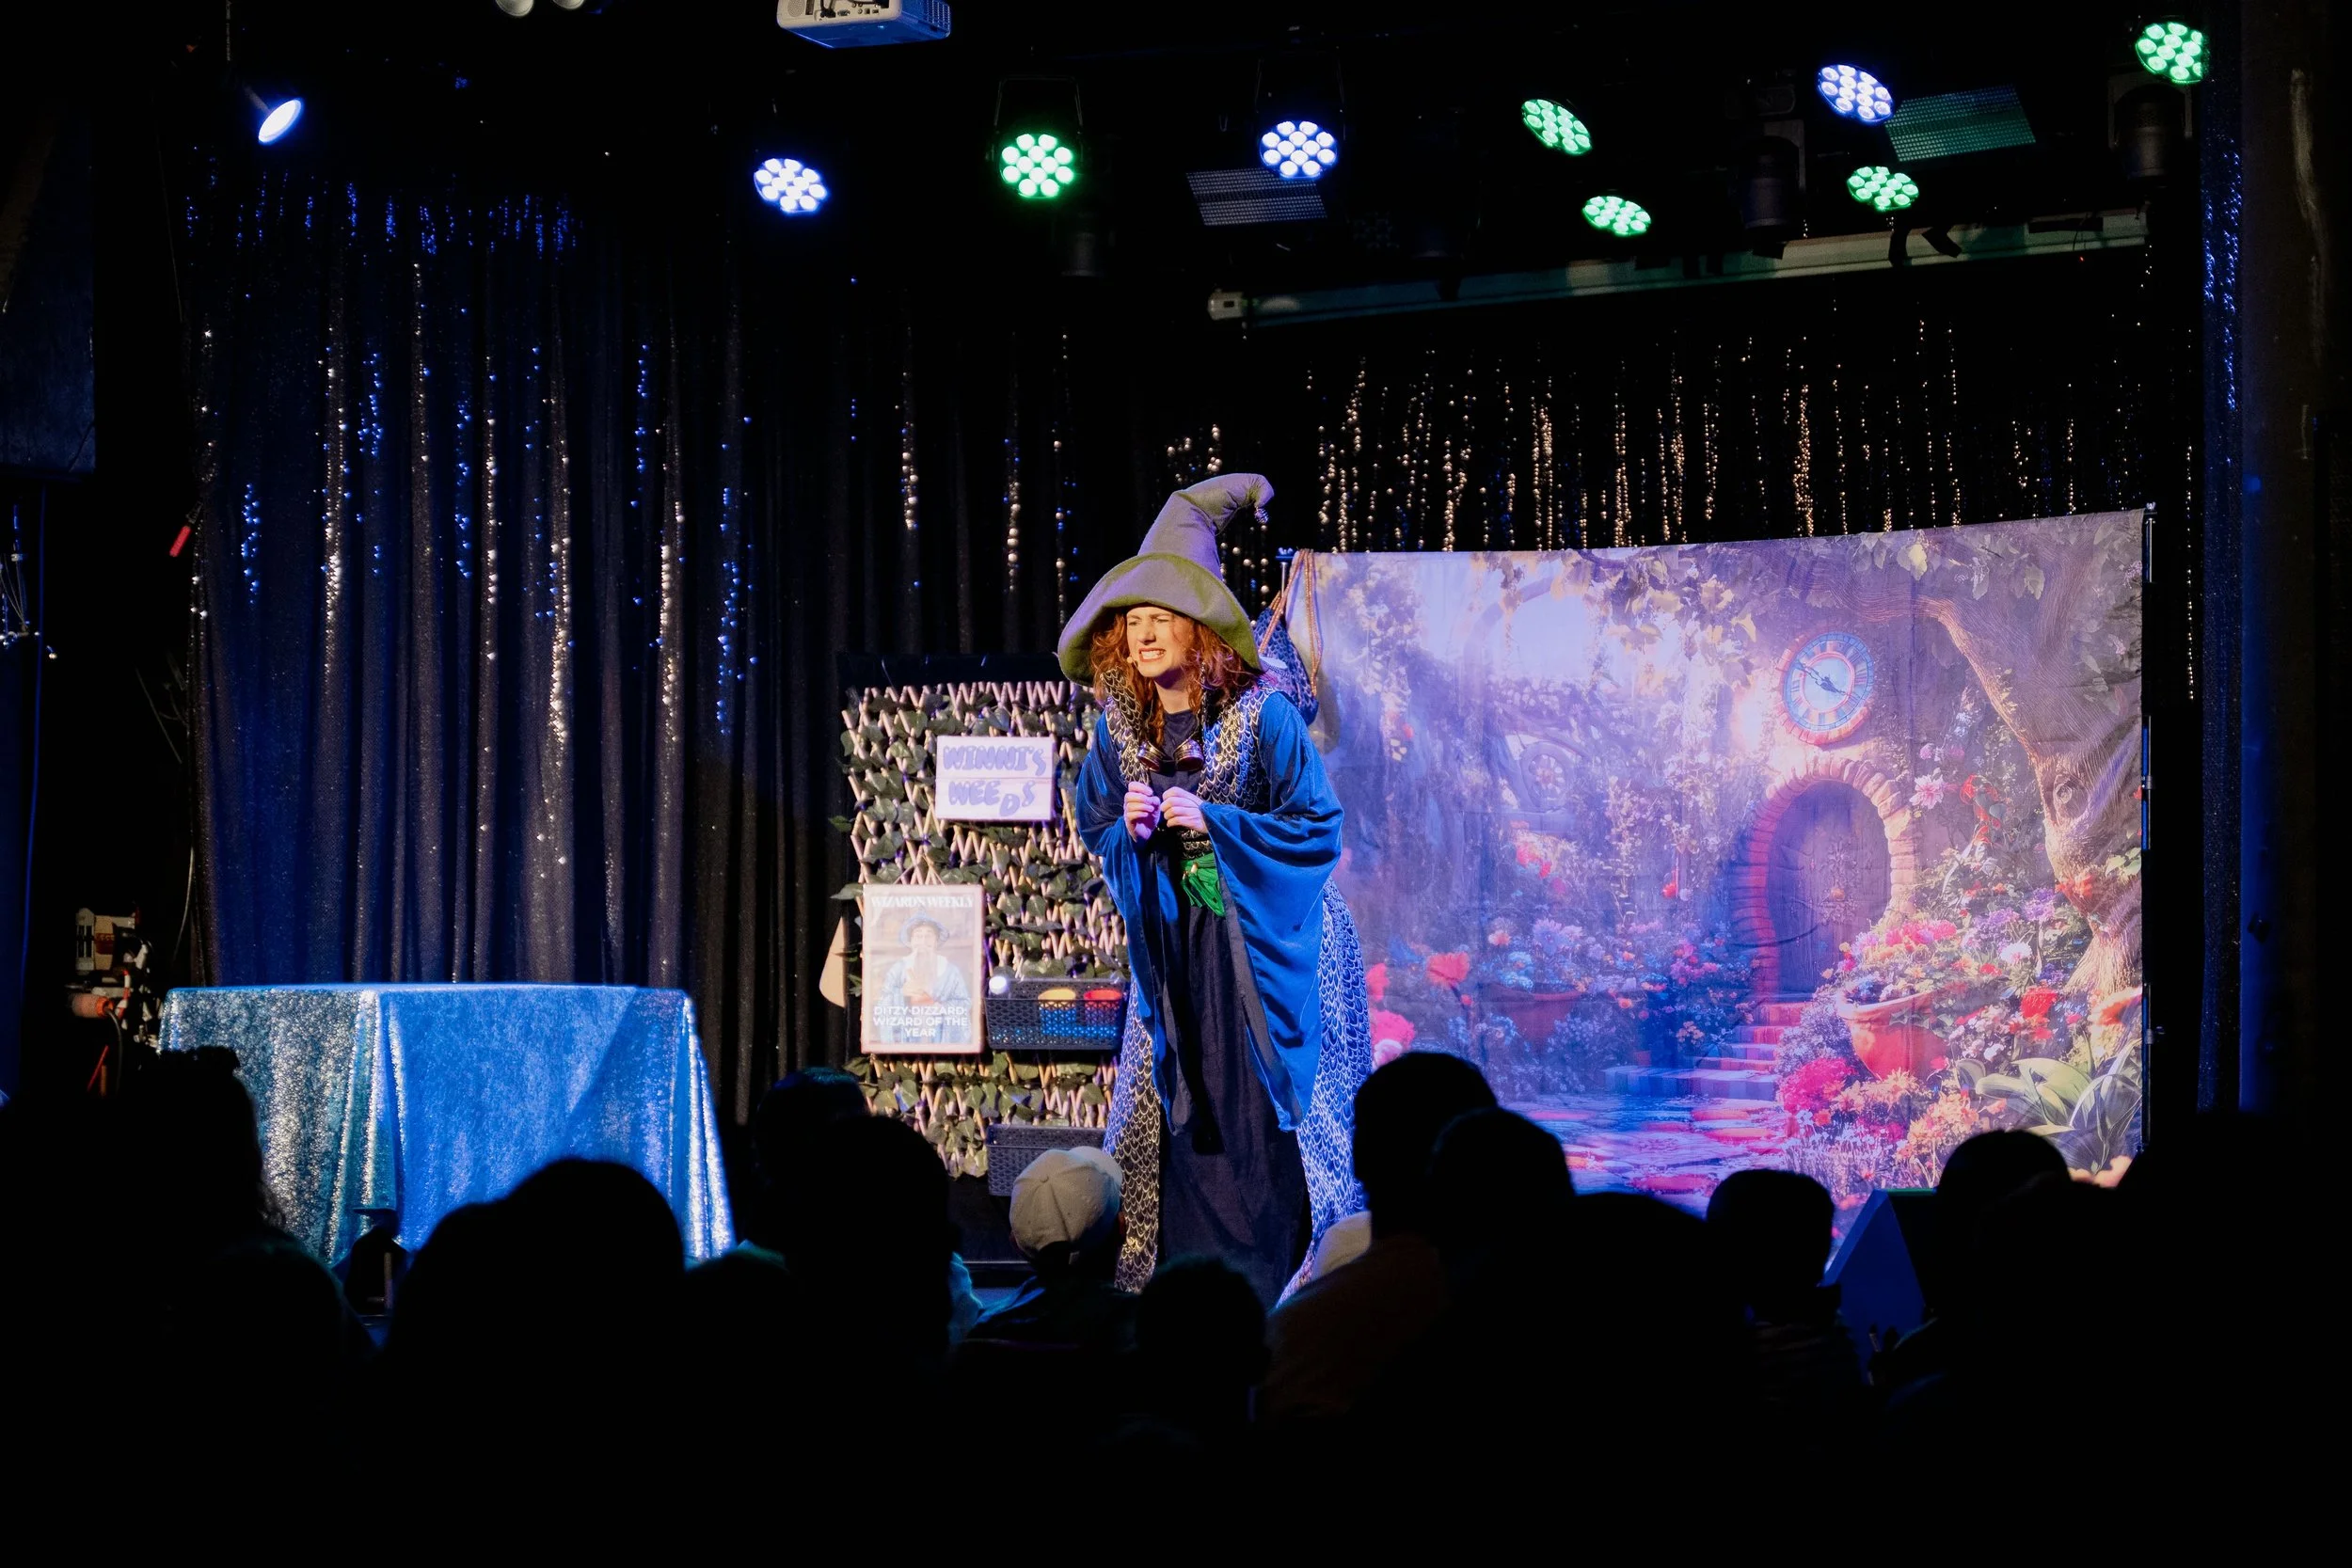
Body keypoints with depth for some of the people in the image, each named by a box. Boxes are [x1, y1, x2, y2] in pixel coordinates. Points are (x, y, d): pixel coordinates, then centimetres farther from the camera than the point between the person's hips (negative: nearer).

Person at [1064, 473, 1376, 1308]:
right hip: (1171, 941, 4)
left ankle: (1292, 1284, 2)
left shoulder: (1264, 715, -14)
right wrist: (1131, 829, -13)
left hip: (1265, 939, -4)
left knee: (1274, 1102, -5)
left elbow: (1319, 827, -11)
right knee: (1170, 1102, 3)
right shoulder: (1120, 729, 0)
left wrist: (1213, 821, -21)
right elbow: (1097, 828, 10)